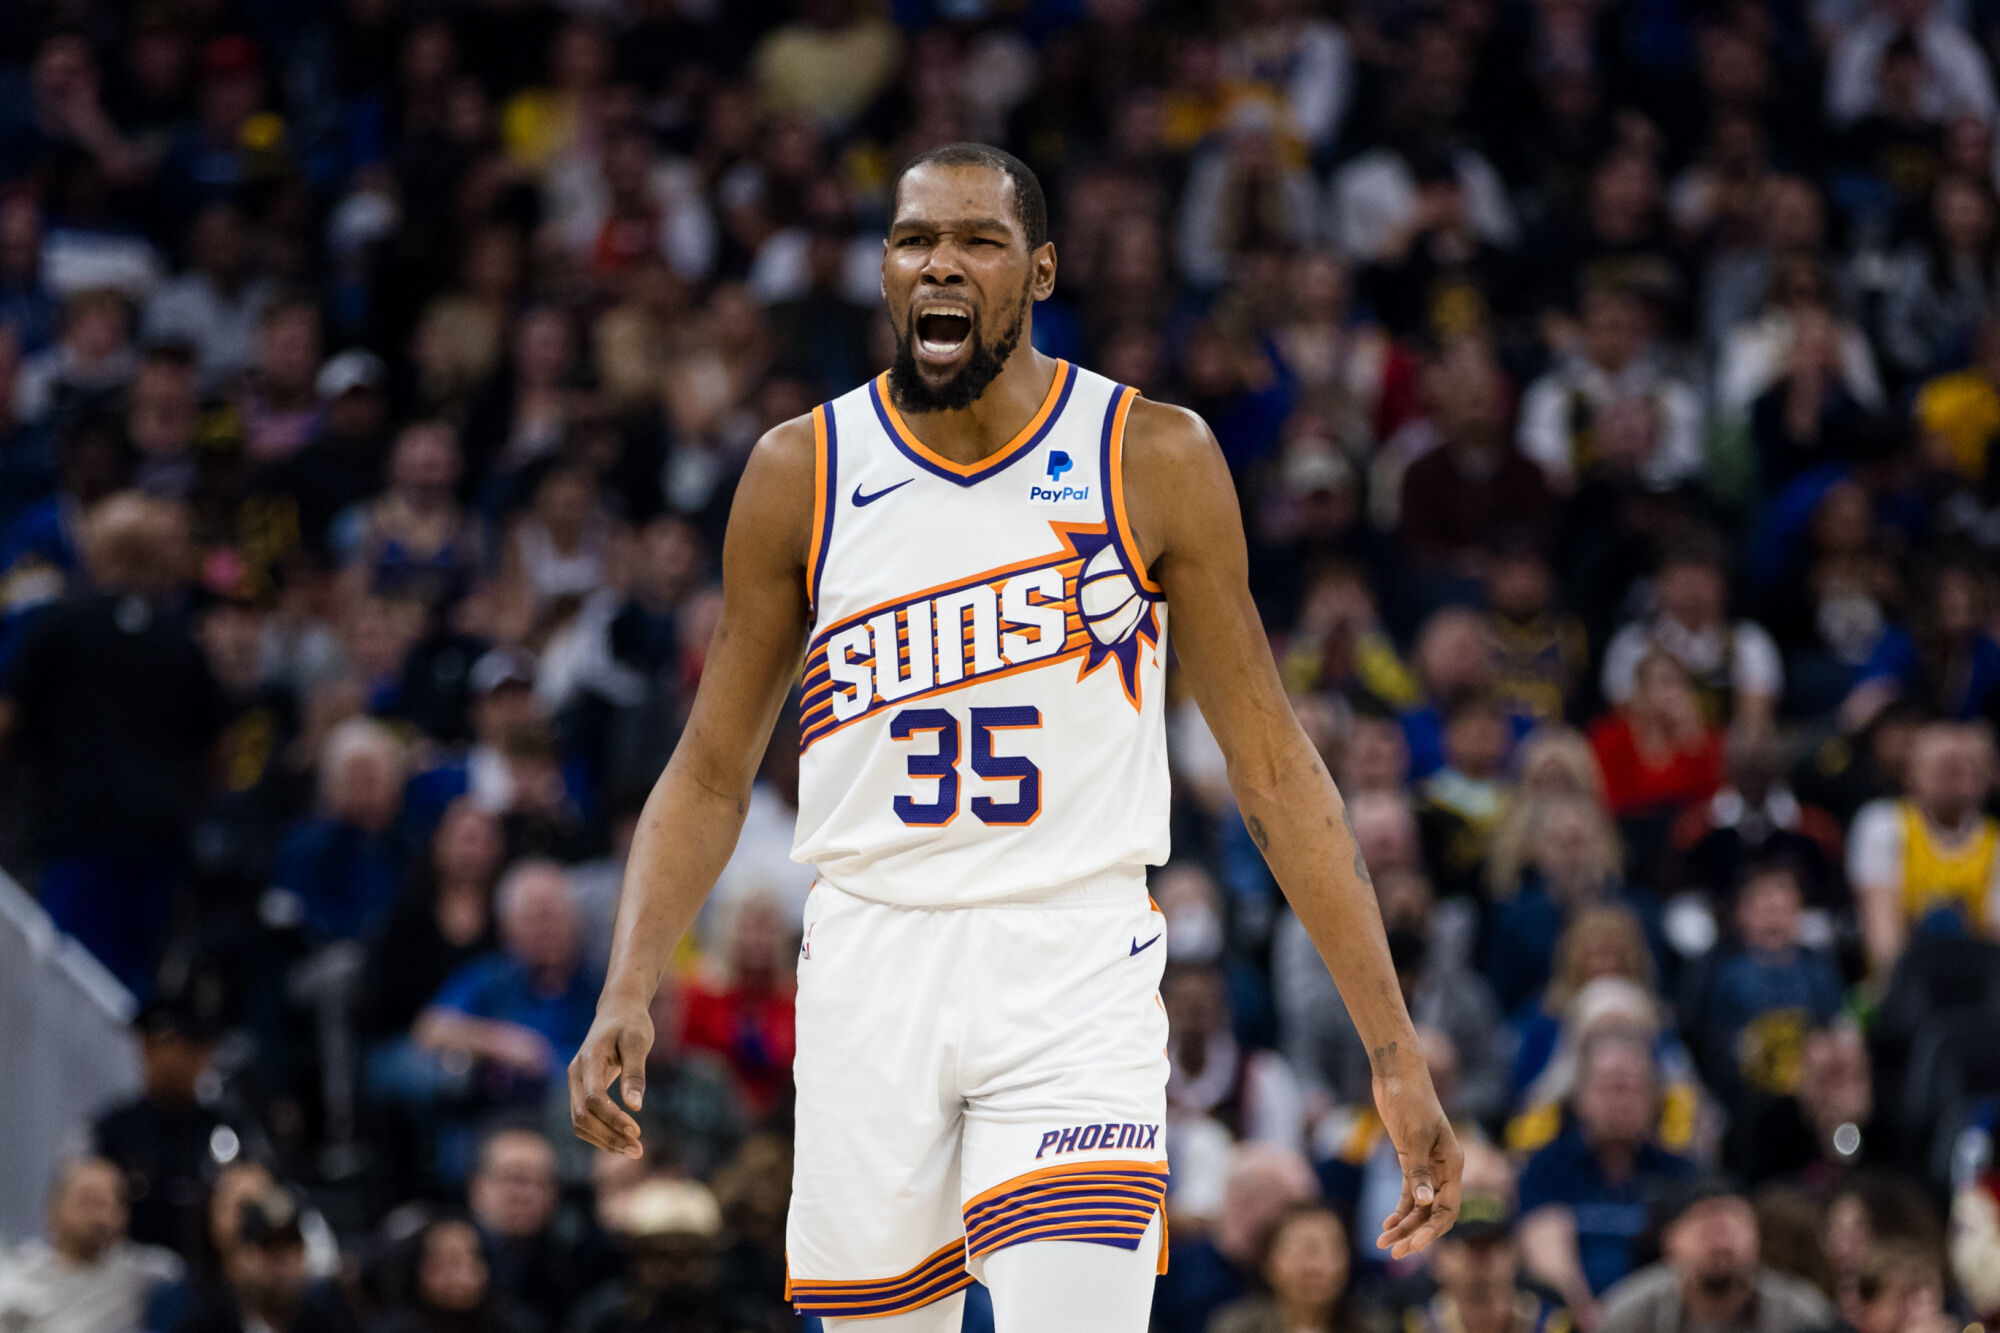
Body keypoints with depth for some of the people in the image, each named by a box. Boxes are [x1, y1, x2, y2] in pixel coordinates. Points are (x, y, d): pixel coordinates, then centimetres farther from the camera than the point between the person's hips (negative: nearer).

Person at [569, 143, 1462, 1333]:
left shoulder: (1155, 463, -1)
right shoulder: (803, 473, 4)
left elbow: (1274, 769, 3)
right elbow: (712, 774, 10)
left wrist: (1395, 1045, -1)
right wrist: (629, 995, -6)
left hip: (1076, 976, -2)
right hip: (872, 970, 2)